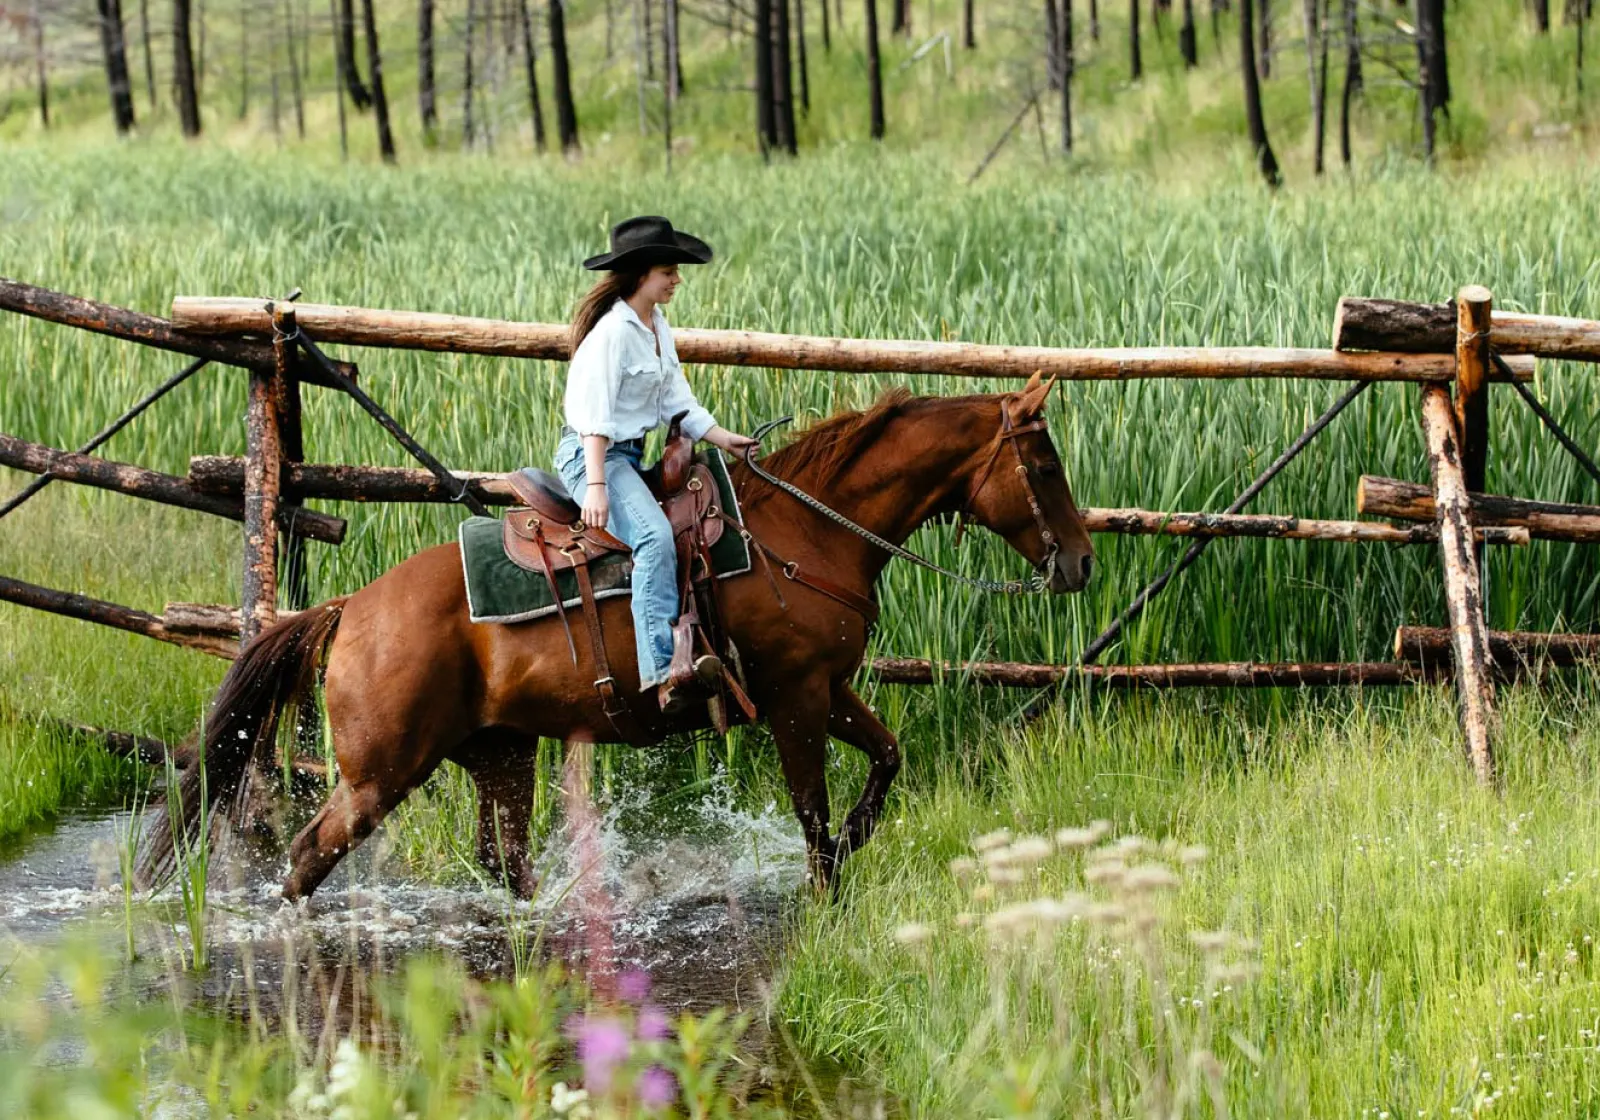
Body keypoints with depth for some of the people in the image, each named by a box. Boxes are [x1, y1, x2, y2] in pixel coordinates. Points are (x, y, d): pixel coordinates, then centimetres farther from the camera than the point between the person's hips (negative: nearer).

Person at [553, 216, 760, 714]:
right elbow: (597, 416, -20)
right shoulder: (612, 332, -16)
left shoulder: (658, 329, 13)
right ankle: (661, 668, -43)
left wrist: (726, 440, 5)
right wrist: (595, 486, -25)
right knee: (654, 534, -31)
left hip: (630, 455, 11)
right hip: (591, 454, -11)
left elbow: (678, 402, 15)